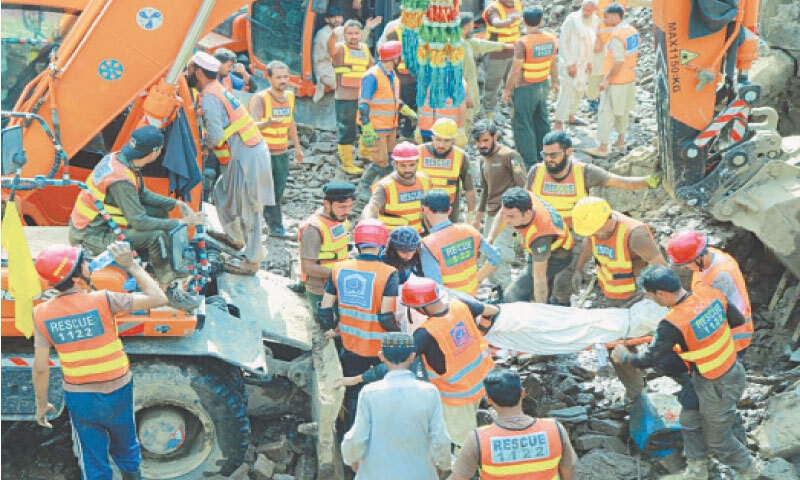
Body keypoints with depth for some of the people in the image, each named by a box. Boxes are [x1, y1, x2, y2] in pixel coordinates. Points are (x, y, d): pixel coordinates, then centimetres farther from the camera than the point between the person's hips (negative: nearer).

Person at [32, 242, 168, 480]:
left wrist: (42, 403, 6)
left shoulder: (42, 314, -12)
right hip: (117, 394, -1)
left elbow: (40, 368, -9)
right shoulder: (102, 301, -22)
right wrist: (131, 265, -12)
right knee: (126, 454, 25)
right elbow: (158, 299, -18)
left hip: (79, 399, 2)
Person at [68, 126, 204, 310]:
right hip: (91, 237, -10)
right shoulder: (120, 180, -30)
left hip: (99, 220, 10)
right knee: (158, 236, -23)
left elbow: (143, 194, 11)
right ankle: (168, 289, -10)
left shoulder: (118, 158, -2)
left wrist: (176, 203, 5)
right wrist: (181, 222, -21)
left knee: (160, 212, 9)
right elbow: (139, 222, -27)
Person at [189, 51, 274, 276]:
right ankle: (235, 237, 42)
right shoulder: (218, 89, 14)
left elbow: (215, 137, -22)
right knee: (222, 192, 26)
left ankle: (252, 261, 11)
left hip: (246, 157, -10)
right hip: (253, 150, 10)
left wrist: (204, 139, -2)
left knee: (248, 211, 1)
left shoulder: (209, 98, -16)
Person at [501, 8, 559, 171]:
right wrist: (554, 82, 24)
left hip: (525, 89, -7)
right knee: (541, 121, 21)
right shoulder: (552, 39, -3)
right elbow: (553, 64, 9)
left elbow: (516, 71, -19)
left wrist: (507, 90, -7)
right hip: (543, 85, 7)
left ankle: (530, 162, 5)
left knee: (523, 124, 3)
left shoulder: (522, 43, -22)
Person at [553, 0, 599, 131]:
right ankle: (558, 124, -3)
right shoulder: (571, 20, -20)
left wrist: (589, 61, 10)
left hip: (582, 62, 8)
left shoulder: (595, 21, -1)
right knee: (567, 92, -9)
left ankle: (570, 116, 39)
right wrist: (569, 64, -19)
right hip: (569, 62, -8)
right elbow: (562, 42, -17)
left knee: (580, 90, 20)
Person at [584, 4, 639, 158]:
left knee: (606, 113, -3)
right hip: (629, 79, 9)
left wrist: (606, 80, -20)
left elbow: (618, 62, -25)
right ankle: (620, 141, 33)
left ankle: (603, 148, -2)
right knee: (623, 111, 21)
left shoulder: (617, 36, -22)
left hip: (615, 81, -9)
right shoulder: (633, 31, 5)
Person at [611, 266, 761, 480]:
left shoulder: (673, 324, -32)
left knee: (717, 440, 18)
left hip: (718, 387, -8)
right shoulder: (707, 290, -13)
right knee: (689, 421, 23)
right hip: (733, 369, 8)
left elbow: (650, 360, -20)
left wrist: (624, 357, -1)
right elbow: (738, 320, 0)